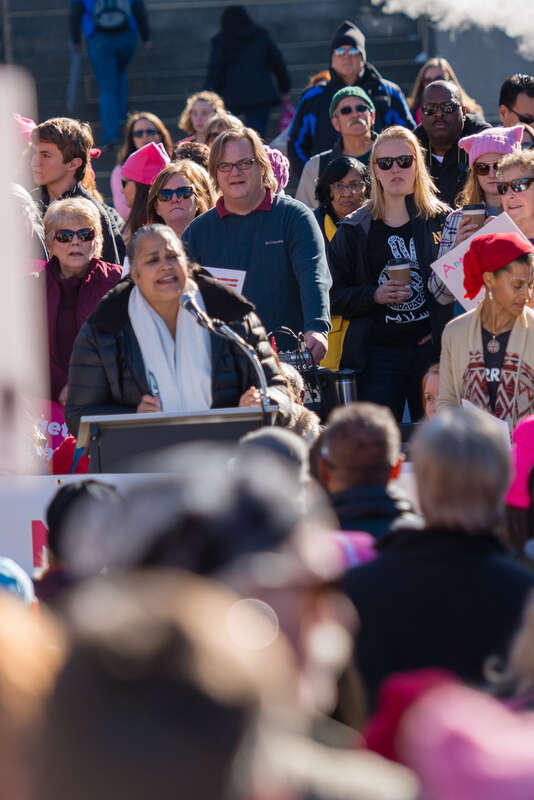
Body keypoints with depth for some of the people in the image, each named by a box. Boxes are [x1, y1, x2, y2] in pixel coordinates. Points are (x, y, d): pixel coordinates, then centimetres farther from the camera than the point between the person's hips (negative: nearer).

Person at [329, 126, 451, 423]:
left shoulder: (442, 221, 8)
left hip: (431, 350, 0)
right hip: (376, 355, 0)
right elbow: (333, 296, 6)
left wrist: (449, 329, -7)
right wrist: (374, 295, -11)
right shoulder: (355, 229, 9)